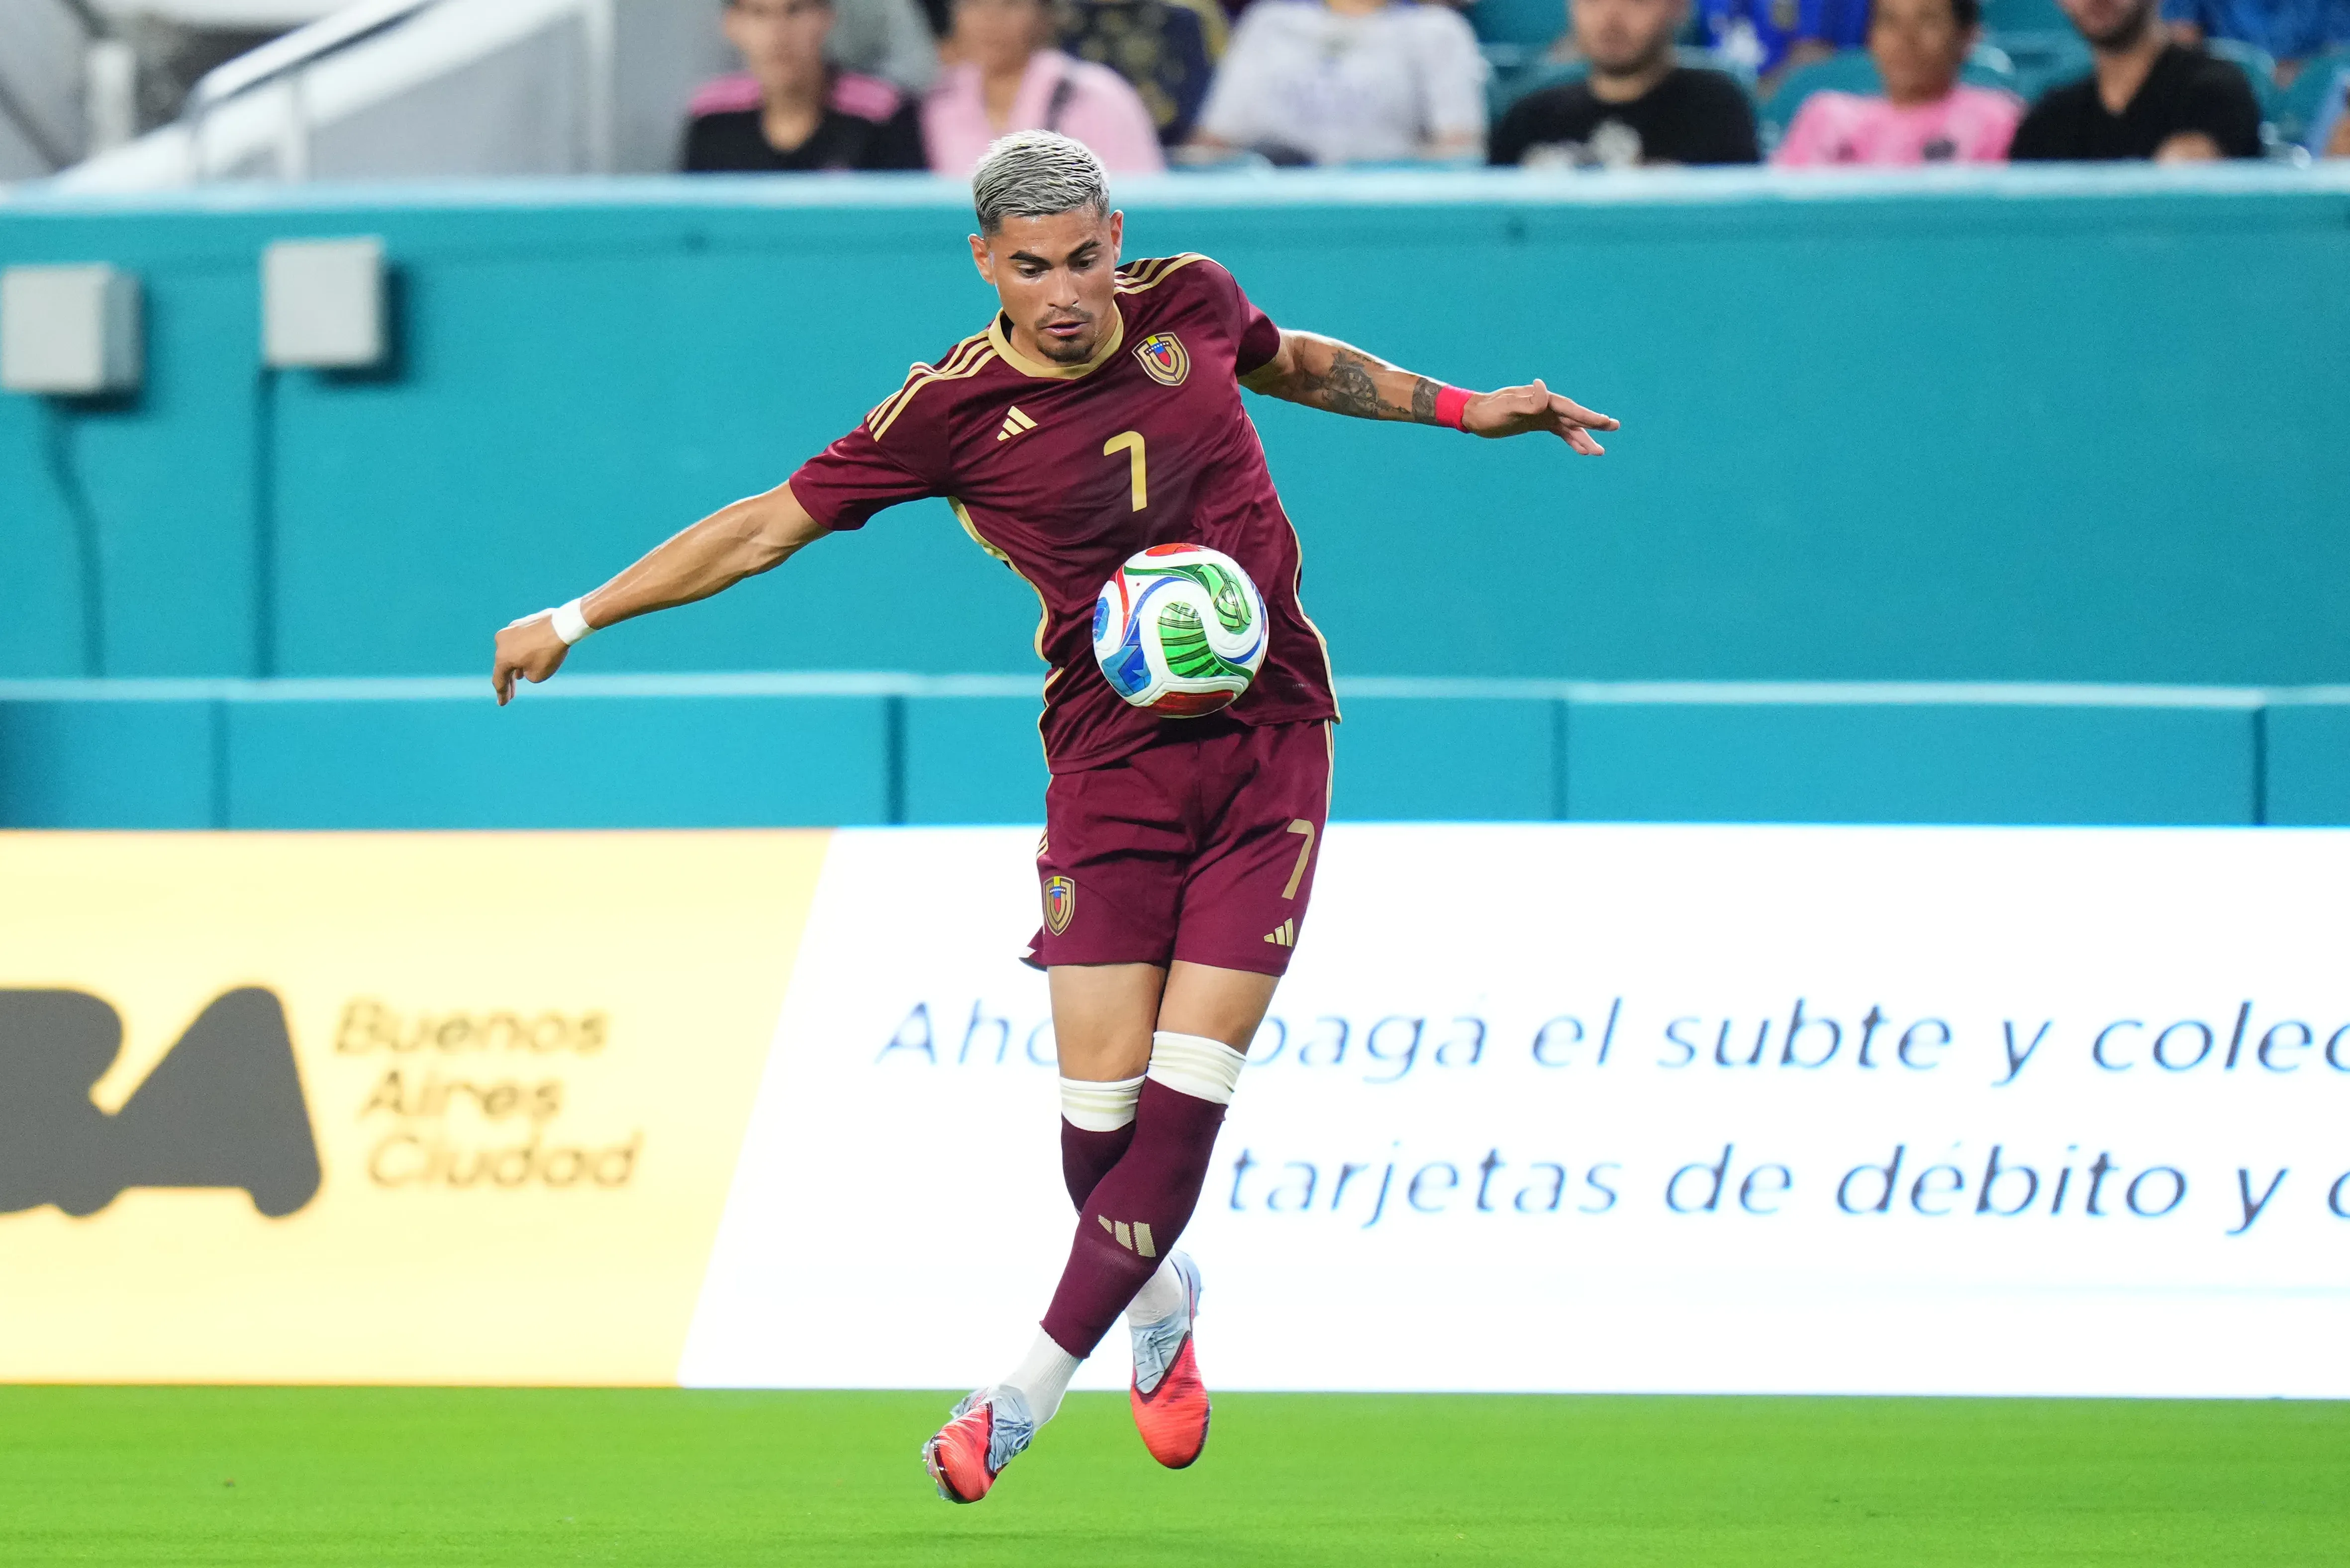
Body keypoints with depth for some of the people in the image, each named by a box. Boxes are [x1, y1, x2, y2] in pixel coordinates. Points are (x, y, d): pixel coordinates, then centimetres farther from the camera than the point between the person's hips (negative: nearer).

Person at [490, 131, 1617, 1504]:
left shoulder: (1190, 303, 0)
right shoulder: (955, 410, -8)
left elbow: (1292, 362, 25)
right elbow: (774, 524, 0)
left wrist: (1461, 408, 28)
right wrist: (581, 619, 1)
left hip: (1268, 740, 2)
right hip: (1111, 762, -2)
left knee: (1186, 1088, -10)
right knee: (1102, 1091, -9)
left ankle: (1034, 1387, -1)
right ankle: (1157, 1300, 25)